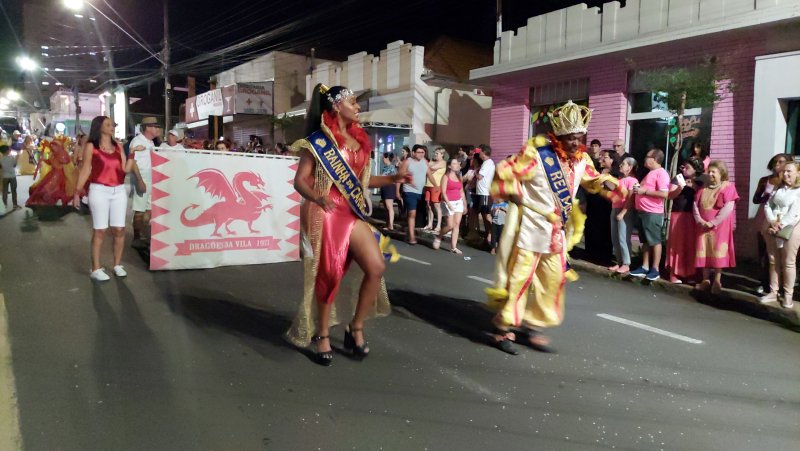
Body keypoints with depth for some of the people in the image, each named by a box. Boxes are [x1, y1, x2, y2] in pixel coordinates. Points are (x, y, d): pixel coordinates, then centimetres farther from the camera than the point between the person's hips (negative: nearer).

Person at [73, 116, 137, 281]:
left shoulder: (118, 146, 12)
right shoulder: (91, 146, 1)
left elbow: (126, 169, 8)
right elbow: (85, 170, 0)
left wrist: (132, 154, -4)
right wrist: (77, 192, -3)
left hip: (119, 191, 4)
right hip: (99, 191, -4)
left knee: (119, 229, 3)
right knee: (99, 230, -3)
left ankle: (118, 265, 14)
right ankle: (96, 269, 3)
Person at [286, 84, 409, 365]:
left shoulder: (358, 139, 13)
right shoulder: (318, 140, -5)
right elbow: (300, 181, -8)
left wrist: (392, 179, 9)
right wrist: (317, 197, -28)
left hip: (352, 213, 6)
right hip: (325, 214, -6)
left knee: (376, 267, -7)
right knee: (329, 276, -1)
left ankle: (356, 328, 10)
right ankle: (322, 335, 19)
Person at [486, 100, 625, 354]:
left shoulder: (581, 160, 6)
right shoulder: (537, 154, -16)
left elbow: (592, 180, 23)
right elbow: (504, 174, -14)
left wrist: (607, 184, 3)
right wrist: (512, 192, -30)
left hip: (557, 233, 7)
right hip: (531, 228, -7)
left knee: (553, 280, 11)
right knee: (519, 278, -4)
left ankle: (532, 327, 25)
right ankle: (504, 329, 8)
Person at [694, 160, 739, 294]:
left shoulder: (728, 187, -6)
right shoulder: (703, 188, 13)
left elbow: (728, 208, -15)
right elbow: (695, 204, 7)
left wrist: (713, 222, -17)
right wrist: (699, 219, -9)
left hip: (719, 226, -5)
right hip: (703, 226, 5)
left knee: (718, 252, -3)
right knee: (704, 251, 7)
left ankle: (717, 280, 4)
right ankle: (706, 279, 15)